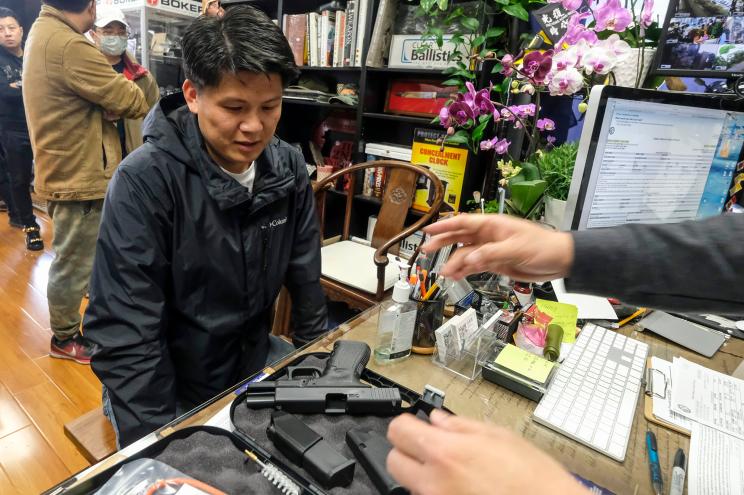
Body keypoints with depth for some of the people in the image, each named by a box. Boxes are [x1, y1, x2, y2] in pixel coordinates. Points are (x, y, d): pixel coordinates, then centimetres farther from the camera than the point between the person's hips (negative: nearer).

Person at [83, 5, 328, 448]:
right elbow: (124, 333, -21)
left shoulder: (288, 167, -8)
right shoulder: (144, 180, -23)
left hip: (256, 361, 5)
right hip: (172, 386, -3)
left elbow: (306, 279, 0)